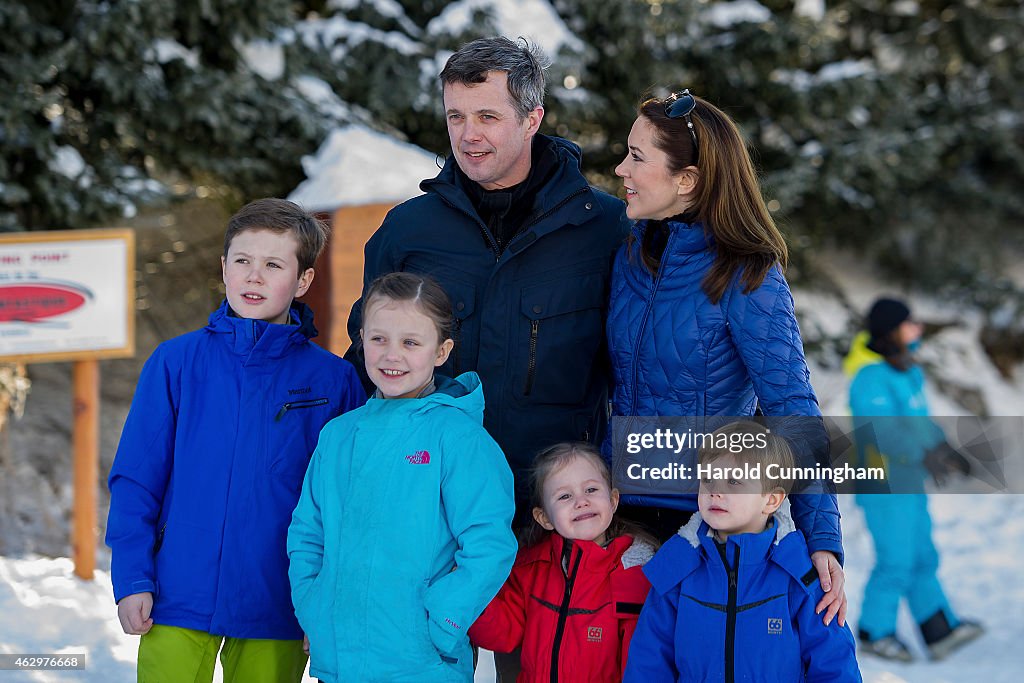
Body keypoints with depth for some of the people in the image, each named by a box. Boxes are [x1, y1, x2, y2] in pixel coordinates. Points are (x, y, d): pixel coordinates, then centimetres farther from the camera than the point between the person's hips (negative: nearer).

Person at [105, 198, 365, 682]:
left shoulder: (332, 380, 1)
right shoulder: (176, 362, 2)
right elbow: (135, 479, 3)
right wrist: (132, 580, -4)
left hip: (276, 613, 0)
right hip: (176, 603, 0)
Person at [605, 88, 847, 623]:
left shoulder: (747, 278, -13)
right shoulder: (630, 257, 6)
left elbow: (792, 409, -15)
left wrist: (822, 537, -23)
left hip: (709, 518, -5)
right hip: (622, 508, 5)